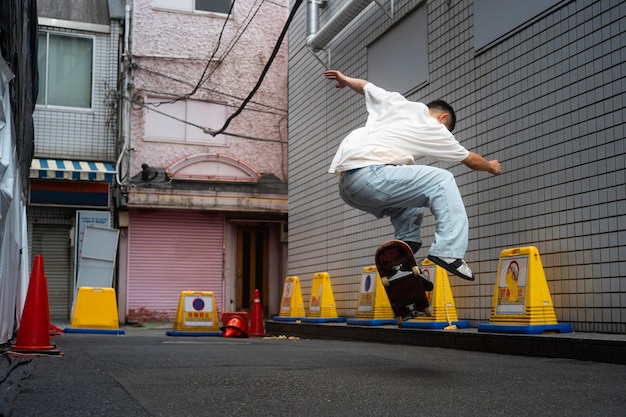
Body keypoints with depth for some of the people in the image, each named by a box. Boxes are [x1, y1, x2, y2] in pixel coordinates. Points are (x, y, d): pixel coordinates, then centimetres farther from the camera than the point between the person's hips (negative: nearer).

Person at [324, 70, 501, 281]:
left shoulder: (397, 102, 24)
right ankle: (448, 252, -12)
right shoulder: (435, 129, 13)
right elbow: (470, 160, 28)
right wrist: (491, 166, 48)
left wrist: (345, 79, 62)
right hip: (369, 175, -8)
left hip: (345, 185, 8)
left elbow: (364, 85, 40)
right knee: (441, 180, -1)